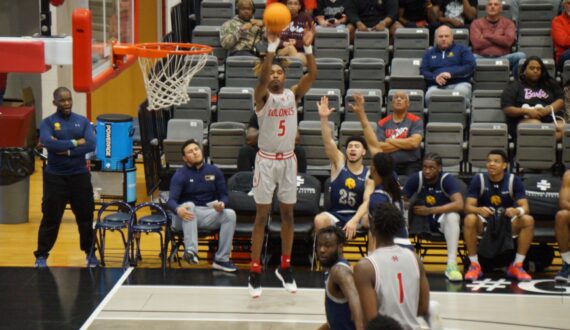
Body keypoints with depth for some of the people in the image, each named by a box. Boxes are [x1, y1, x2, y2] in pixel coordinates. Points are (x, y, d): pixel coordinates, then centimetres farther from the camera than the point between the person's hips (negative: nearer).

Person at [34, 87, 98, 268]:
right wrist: (75, 143, -17)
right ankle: (41, 256, 9)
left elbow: (91, 144, -10)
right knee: (51, 218, 0)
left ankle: (90, 253, 22)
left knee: (85, 216, 8)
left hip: (80, 175, 3)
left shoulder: (82, 121, 4)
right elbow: (49, 144, -22)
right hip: (55, 177, -3)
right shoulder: (48, 123, -3)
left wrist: (66, 150, -19)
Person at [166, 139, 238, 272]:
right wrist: (178, 209, -39)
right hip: (186, 216, -3)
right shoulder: (180, 175, -3)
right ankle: (191, 250, -46)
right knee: (189, 205, -36)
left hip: (208, 214, 3)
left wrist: (222, 203, -16)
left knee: (230, 214, -24)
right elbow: (171, 200, -15)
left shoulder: (214, 171, 8)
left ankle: (221, 259, -18)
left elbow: (224, 195, 9)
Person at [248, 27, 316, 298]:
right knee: (262, 215, -1)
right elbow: (262, 77, -28)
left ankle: (285, 268, 22)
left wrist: (308, 48, -28)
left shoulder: (293, 94, 3)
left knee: (287, 214, 10)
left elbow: (312, 75, -13)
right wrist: (272, 47, -40)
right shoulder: (262, 96, -6)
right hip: (266, 160, -3)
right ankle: (255, 272, 3)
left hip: (288, 160, 4)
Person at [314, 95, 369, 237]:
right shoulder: (339, 162, 1)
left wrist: (355, 220, -29)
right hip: (336, 214, 0)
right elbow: (328, 142, -15)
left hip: (357, 214, 0)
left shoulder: (368, 174, -2)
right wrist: (324, 119, -31)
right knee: (319, 220, -33)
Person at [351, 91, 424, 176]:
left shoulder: (416, 121, 2)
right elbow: (379, 147, -5)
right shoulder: (383, 123, 7)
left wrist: (391, 141, -2)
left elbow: (414, 142, -13)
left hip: (411, 168, -1)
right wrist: (405, 144, -6)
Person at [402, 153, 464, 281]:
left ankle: (452, 265, -36)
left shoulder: (447, 179, -17)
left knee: (453, 216, -35)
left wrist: (430, 210, -31)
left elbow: (459, 204, -30)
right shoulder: (416, 178, -10)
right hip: (421, 220, 3)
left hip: (442, 218, -3)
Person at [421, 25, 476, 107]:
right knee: (430, 95, -37)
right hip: (437, 86, 1)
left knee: (461, 91, -40)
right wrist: (435, 78, -6)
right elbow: (423, 71, 17)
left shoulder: (461, 49, 21)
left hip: (459, 83, -1)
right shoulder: (429, 52, 28)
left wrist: (451, 74, -8)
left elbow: (470, 66, 6)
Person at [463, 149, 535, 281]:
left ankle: (517, 265, -16)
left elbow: (525, 207, -12)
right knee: (470, 219, -34)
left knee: (528, 220, -27)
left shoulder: (514, 180, -7)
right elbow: (468, 206, -14)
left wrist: (517, 211, -37)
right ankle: (474, 265, -20)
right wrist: (478, 210, -39)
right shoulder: (478, 180, -9)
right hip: (484, 222, -1)